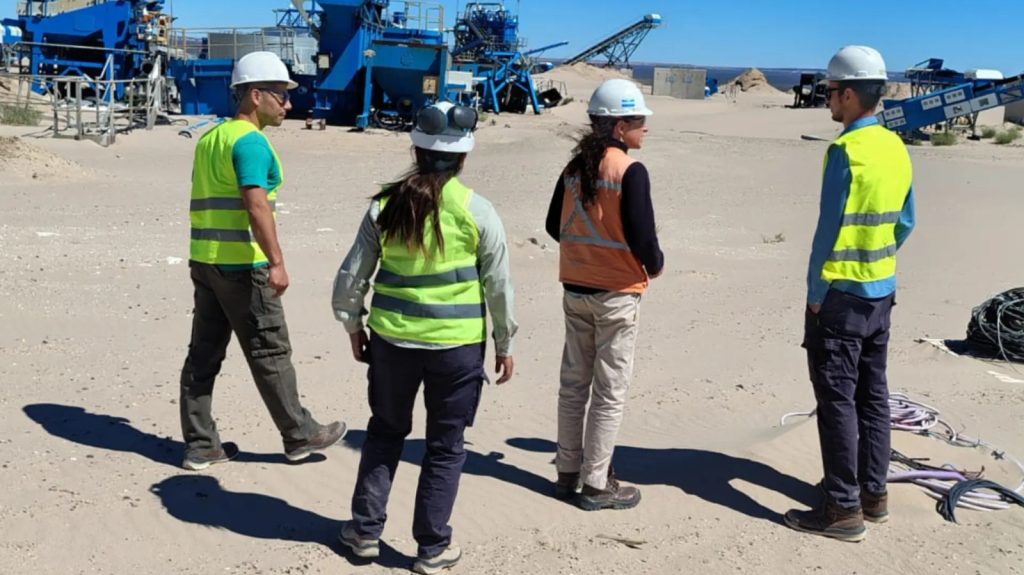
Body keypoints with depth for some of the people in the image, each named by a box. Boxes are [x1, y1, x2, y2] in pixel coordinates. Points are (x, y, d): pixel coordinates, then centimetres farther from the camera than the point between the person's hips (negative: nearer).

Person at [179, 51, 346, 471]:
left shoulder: (210, 138, 16)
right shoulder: (250, 141, -12)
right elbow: (256, 204, -23)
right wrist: (276, 262, -24)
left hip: (204, 259, 9)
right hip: (242, 264, -9)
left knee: (204, 353, 10)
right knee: (270, 353, 2)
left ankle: (200, 445, 15)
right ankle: (299, 435, 14)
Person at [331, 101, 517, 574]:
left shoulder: (385, 205, -2)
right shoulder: (477, 211, -8)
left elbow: (350, 276, 2)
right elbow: (499, 285, -3)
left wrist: (353, 327, 17)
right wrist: (505, 344, 8)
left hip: (391, 339, 2)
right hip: (457, 345, -2)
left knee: (385, 431, 21)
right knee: (445, 446, 11)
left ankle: (366, 530, 28)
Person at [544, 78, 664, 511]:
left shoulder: (575, 166, 4)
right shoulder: (629, 171, -16)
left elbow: (554, 225, 10)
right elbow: (641, 235, -20)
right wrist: (655, 264, 0)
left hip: (575, 290, 7)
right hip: (617, 294, -7)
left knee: (573, 382, 15)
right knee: (610, 390, 3)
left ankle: (568, 471, 24)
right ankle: (596, 484, 9)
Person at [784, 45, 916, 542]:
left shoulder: (846, 151, -18)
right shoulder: (896, 149, 6)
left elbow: (829, 228, -18)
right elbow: (906, 223, 13)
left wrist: (815, 291, -11)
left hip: (840, 294, -8)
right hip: (881, 292, 8)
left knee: (837, 399, -2)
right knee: (872, 394, 15)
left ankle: (843, 508, 4)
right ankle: (873, 492, 25)